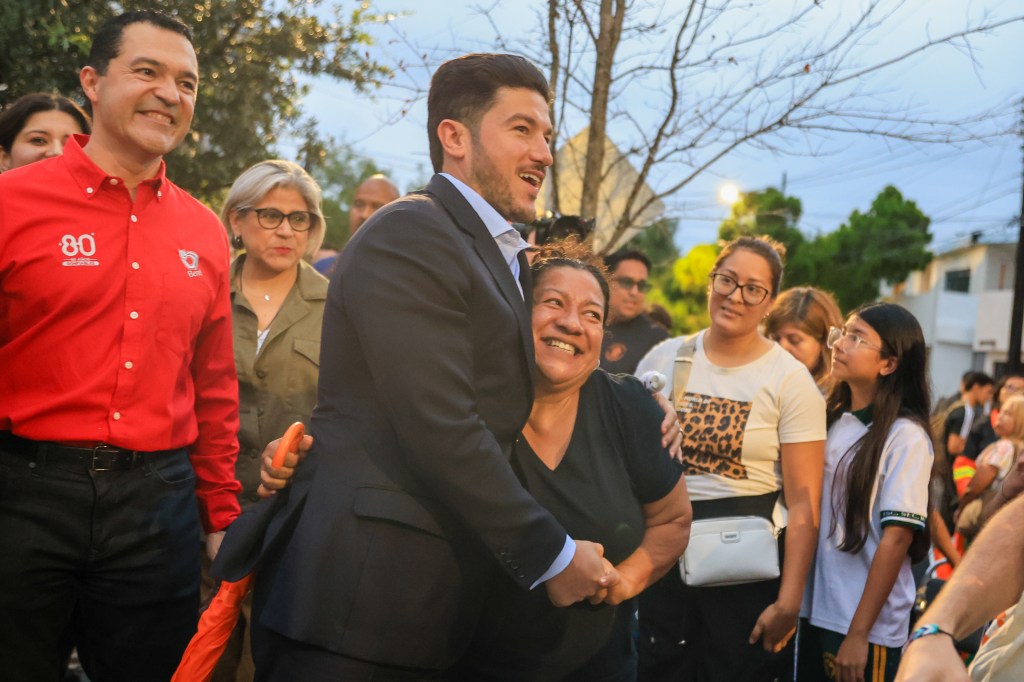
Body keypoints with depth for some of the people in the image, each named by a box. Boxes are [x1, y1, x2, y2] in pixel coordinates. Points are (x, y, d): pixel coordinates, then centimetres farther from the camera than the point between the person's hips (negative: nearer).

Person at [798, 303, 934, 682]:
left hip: (867, 625, -6)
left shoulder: (905, 436, -13)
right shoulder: (832, 420, 6)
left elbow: (897, 537, -16)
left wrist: (859, 633, -17)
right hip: (815, 610, 6)